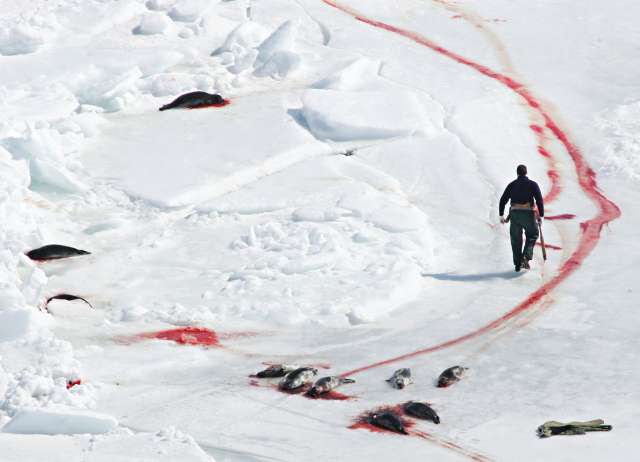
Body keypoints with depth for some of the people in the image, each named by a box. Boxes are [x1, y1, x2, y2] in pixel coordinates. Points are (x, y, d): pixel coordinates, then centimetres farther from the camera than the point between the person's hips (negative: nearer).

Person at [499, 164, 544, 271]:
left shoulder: (512, 185, 10)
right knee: (532, 235, 15)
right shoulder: (533, 184, 2)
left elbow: (503, 200, 10)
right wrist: (541, 216, 0)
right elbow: (539, 200, -5)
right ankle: (526, 257, -6)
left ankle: (517, 263, 11)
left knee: (516, 239, 11)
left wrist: (501, 215, 17)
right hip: (528, 214, -2)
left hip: (514, 214, 2)